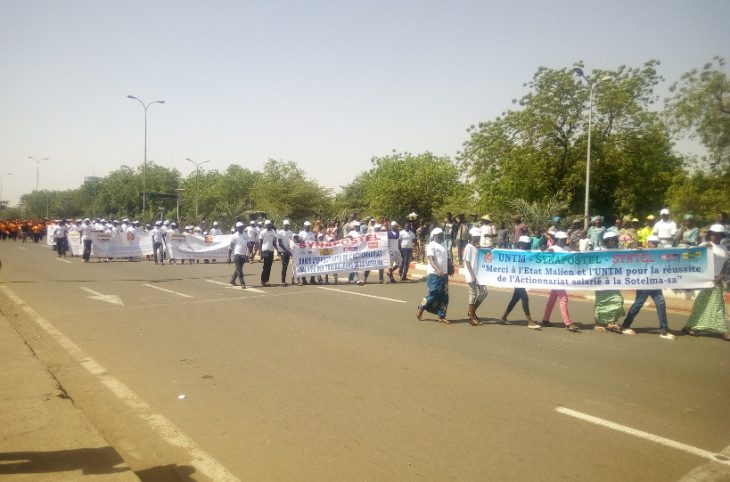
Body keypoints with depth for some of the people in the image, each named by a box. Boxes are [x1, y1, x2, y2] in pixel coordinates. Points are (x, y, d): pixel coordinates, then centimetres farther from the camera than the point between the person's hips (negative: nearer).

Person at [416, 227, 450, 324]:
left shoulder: (444, 246, 17)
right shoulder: (431, 246, -7)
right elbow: (431, 260, -19)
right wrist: (438, 270, -33)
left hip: (444, 275, 7)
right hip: (434, 275, -7)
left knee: (444, 297, 5)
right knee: (433, 295, -6)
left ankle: (441, 316, 12)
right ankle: (420, 310, 13)